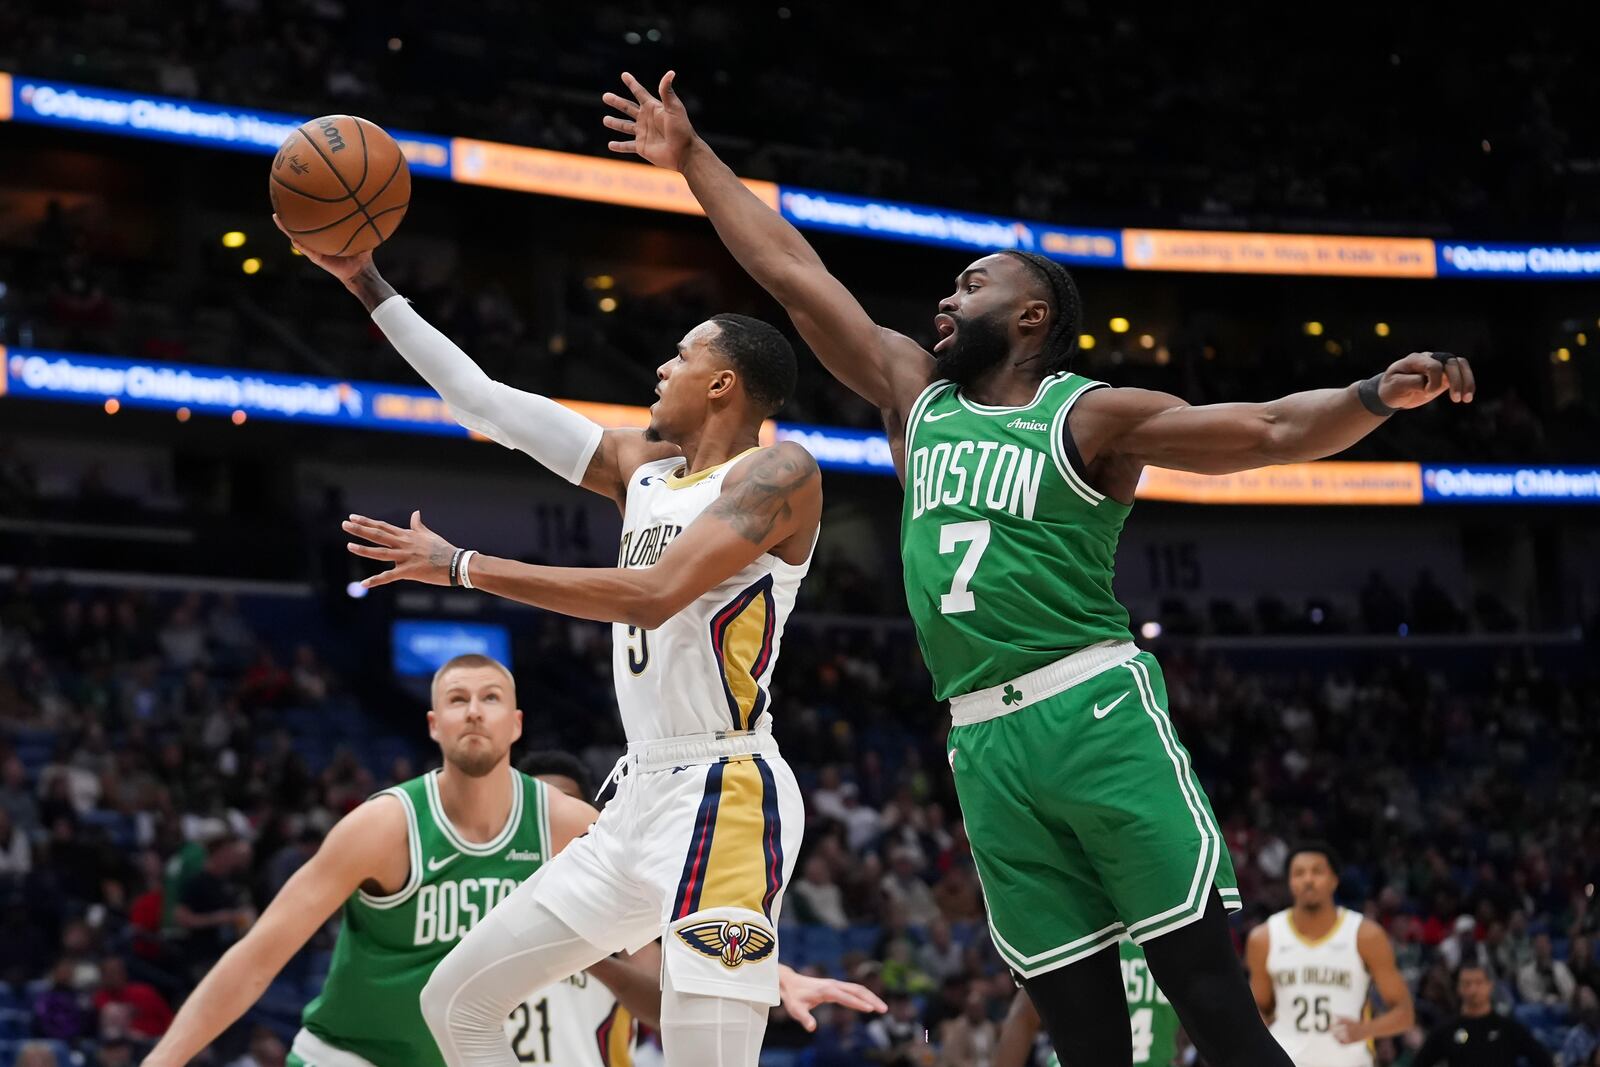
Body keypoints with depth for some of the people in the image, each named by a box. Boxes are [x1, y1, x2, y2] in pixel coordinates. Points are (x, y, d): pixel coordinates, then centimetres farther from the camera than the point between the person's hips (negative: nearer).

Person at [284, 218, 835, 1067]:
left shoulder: (778, 472, -9)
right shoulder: (641, 466, 16)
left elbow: (655, 595, -22)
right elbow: (486, 403, 19)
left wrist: (463, 567, -18)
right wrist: (366, 285, 19)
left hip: (724, 799, -9)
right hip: (642, 798, 9)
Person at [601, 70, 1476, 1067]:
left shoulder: (1093, 416, 0)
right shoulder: (915, 394, 16)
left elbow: (1276, 430, -8)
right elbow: (793, 272, 19)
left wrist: (1378, 395, -26)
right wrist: (694, 158, 21)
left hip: (1098, 718, -5)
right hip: (986, 746, 5)